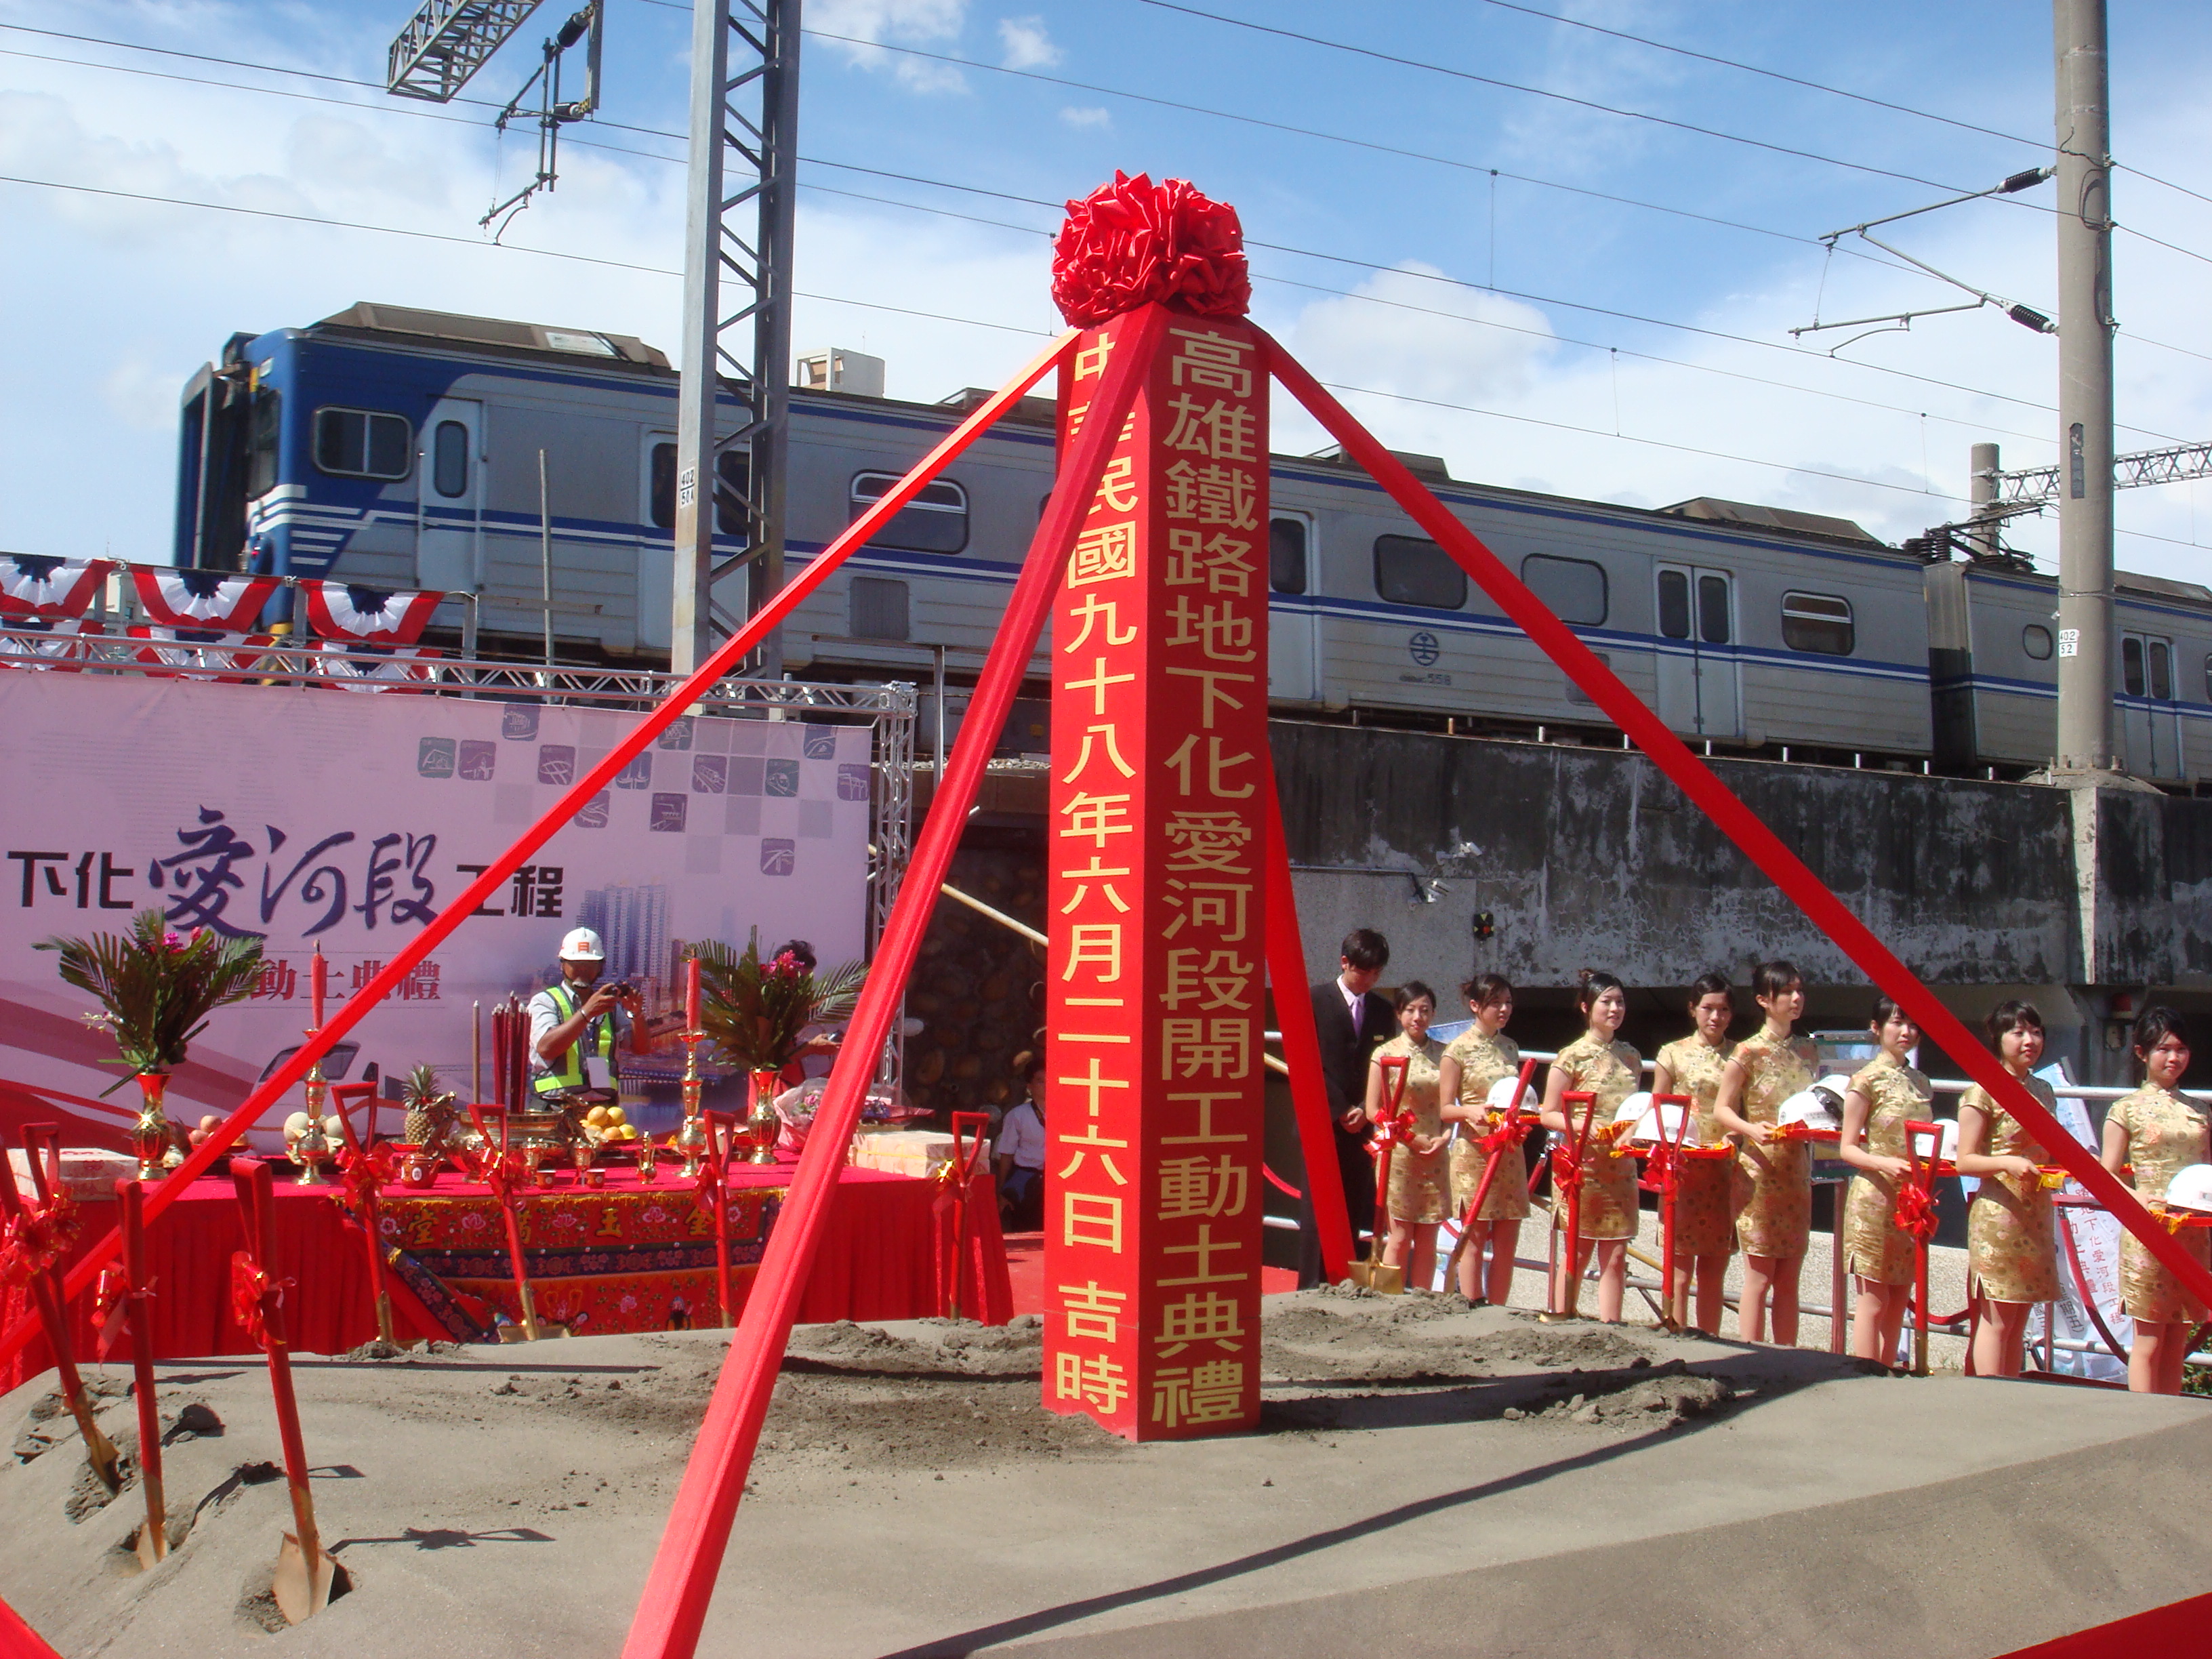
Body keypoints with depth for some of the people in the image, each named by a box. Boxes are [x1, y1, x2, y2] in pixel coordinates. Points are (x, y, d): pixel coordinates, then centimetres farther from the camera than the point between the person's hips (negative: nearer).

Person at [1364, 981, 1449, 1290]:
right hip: (1398, 1153, -3)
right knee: (1400, 1237, -4)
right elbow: (1374, 1111, -3)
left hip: (1435, 1156, 3)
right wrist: (1412, 1138, -11)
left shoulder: (1442, 1054, 7)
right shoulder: (1385, 1054, -1)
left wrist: (1443, 1137, -7)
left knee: (1427, 1239, 5)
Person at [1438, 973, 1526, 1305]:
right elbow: (1445, 1109, -5)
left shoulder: (1510, 1047, 13)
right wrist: (1470, 1111, -24)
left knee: (1507, 1244, 5)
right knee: (1474, 1242, -4)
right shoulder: (1459, 1049, -4)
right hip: (1474, 1152, -6)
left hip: (1509, 1153, 6)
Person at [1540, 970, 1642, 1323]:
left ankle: (1611, 1327, 7)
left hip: (1621, 1167, 4)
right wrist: (1584, 1126, -21)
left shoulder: (1630, 1057, 11)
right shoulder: (1573, 1056, -4)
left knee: (1616, 1256, 3)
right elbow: (1549, 1115, -6)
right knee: (1578, 1253, 0)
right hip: (1582, 1164, -4)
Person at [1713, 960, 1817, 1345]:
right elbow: (1721, 1110, -6)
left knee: (1789, 1278, 9)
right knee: (1760, 1277, -4)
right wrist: (1752, 1130, -24)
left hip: (1797, 1171, 6)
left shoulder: (1807, 1052, 10)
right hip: (1759, 1170, -6)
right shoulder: (1749, 1052, -7)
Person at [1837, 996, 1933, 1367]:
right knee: (1873, 1300, -4)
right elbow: (1847, 1148, -8)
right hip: (1874, 1200, -6)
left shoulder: (1920, 1083, 13)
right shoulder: (1867, 1079, -6)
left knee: (1899, 1301, 9)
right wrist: (1884, 1163, -24)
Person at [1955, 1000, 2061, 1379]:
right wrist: (2009, 1163, -26)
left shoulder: (2043, 1091, 13)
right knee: (1997, 1319, -5)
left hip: (2037, 1215, 7)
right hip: (1998, 1213, -7)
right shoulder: (1984, 1092, -9)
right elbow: (1965, 1161, -11)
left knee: (2019, 1320, 10)